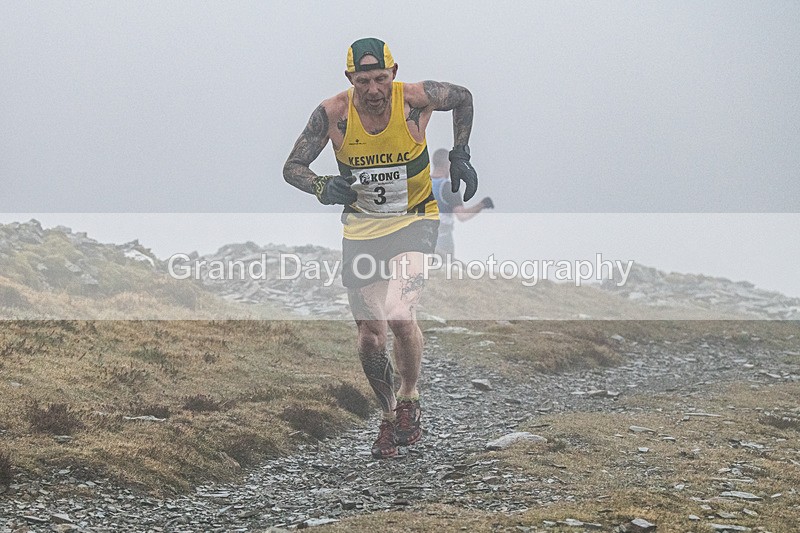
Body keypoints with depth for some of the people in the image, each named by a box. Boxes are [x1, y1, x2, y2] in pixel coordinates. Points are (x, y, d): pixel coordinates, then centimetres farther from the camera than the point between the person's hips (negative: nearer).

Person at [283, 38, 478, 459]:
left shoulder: (416, 98, -17)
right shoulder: (333, 113, -15)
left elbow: (463, 98, 4)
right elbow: (292, 167, -9)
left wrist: (460, 155, -1)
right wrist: (322, 187, -29)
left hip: (414, 220, -2)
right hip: (361, 227, 2)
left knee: (399, 314, -24)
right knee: (370, 334, 5)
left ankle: (409, 398, 1)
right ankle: (389, 416, 28)